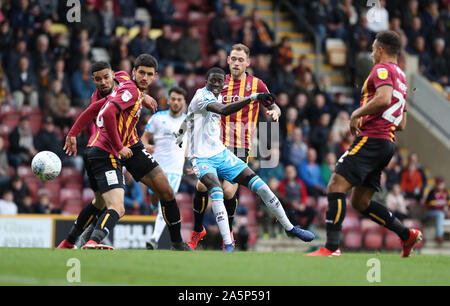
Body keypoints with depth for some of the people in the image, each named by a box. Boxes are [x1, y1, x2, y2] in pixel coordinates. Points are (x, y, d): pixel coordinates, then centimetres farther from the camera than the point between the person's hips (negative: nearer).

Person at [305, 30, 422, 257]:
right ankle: (407, 235, 13)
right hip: (387, 144, 10)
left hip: (371, 139, -10)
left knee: (336, 186, -16)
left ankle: (331, 247, -23)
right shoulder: (401, 77, 25)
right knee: (360, 202, 14)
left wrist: (357, 114, -12)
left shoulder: (382, 69, -3)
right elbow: (401, 124, 27)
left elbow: (384, 99, -24)